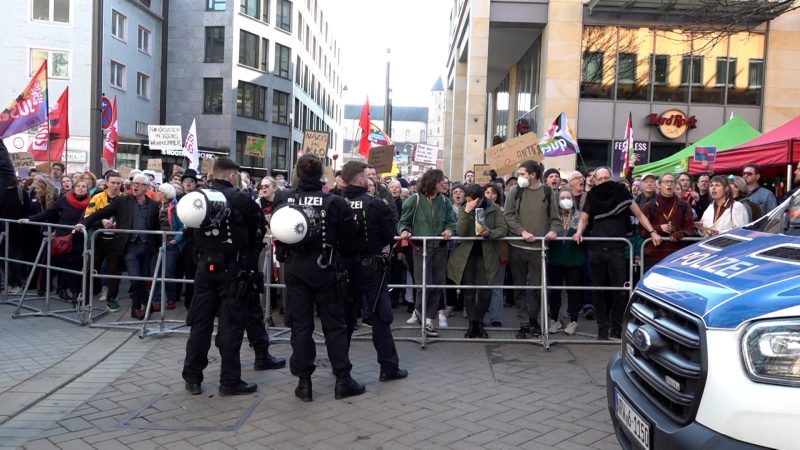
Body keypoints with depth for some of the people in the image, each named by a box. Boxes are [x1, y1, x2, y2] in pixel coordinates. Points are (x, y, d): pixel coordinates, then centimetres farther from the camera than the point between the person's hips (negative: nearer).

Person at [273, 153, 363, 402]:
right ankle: (342, 380, 12)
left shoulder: (283, 198, -6)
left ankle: (304, 382, 14)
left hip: (294, 267, 2)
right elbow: (350, 233, -7)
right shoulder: (334, 201, -13)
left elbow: (275, 230, 3)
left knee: (300, 325, 10)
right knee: (334, 324, 8)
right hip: (324, 268, -2)